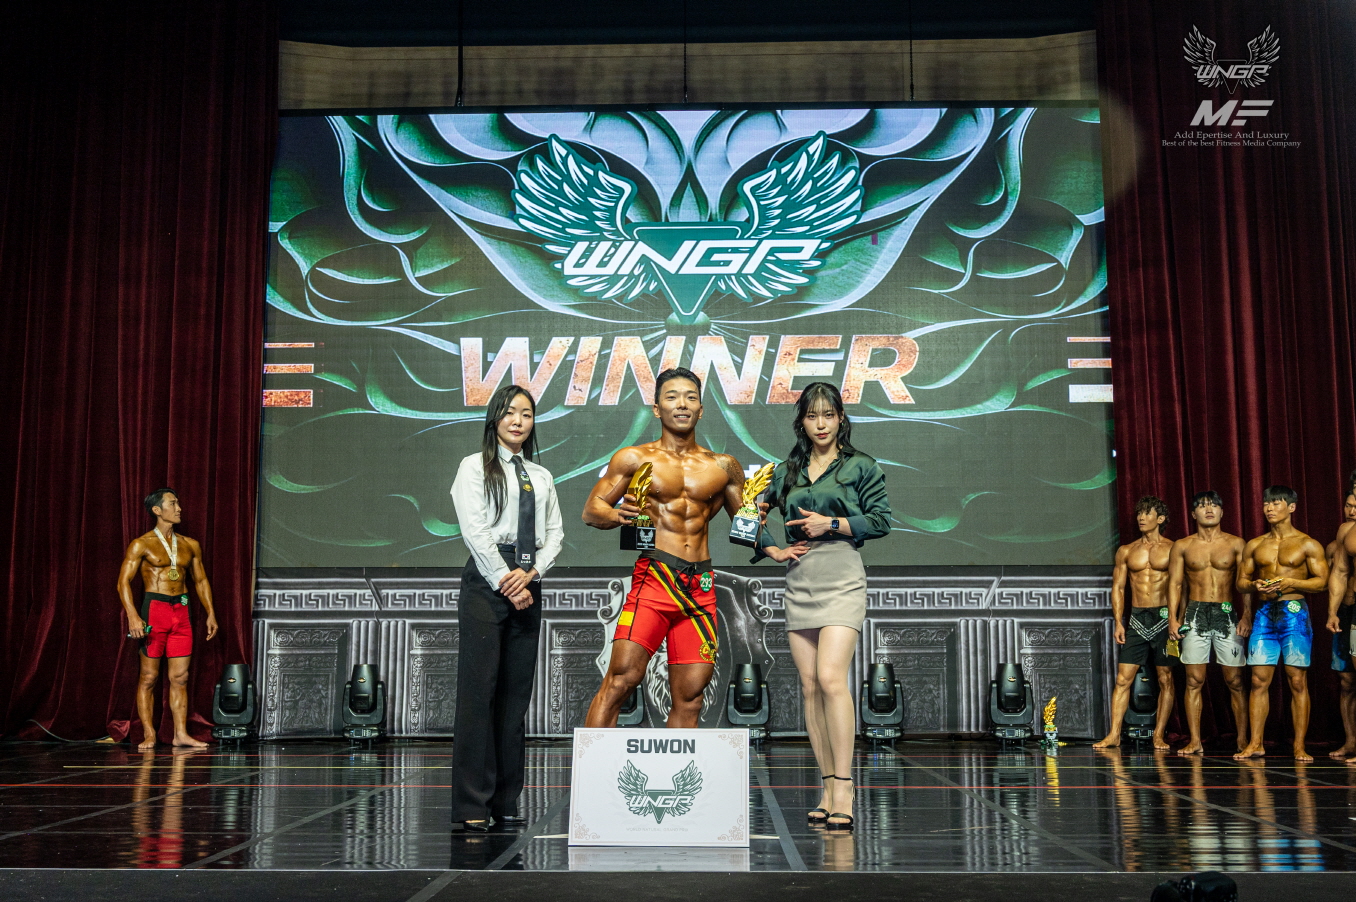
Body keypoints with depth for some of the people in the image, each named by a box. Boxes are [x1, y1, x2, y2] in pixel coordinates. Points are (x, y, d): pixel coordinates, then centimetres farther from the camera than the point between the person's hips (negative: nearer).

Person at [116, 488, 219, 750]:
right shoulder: (142, 545, -2)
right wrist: (132, 615, -19)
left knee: (180, 677, 2)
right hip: (154, 610, -4)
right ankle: (148, 735, 5)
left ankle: (181, 734, 4)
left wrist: (210, 613, 11)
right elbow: (124, 581, -7)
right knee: (149, 677, 0)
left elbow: (201, 581, 20)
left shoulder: (190, 545, 13)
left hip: (181, 611, 4)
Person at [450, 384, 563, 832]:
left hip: (527, 586, 5)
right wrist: (506, 581, -10)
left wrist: (530, 574, -5)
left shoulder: (542, 476, 19)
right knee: (479, 690, -9)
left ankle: (506, 803, 9)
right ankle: (472, 805, -6)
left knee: (517, 694, 4)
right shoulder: (475, 467, 4)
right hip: (486, 582, -5)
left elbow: (555, 534, 12)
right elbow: (474, 530, -6)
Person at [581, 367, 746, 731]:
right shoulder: (634, 458, 7)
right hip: (654, 577, -3)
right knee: (621, 678, -15)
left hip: (702, 586, 4)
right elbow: (591, 510, 5)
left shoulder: (724, 467, 15)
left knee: (690, 695, 3)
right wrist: (620, 514, -16)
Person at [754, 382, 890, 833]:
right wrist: (773, 550, 8)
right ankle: (828, 786, 9)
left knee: (831, 677, -20)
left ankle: (844, 785, -17)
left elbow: (881, 520, -3)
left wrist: (830, 524, -10)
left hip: (841, 580, -5)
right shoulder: (786, 471, 15)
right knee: (809, 686, 3)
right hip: (798, 582, 5)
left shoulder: (860, 467, 4)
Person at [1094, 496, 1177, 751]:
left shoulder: (1172, 549, 2)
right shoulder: (1126, 551, 11)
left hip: (1164, 617, -2)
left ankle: (1159, 735, 9)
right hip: (1137, 618, 2)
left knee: (1165, 680, 2)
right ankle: (1114, 734, -2)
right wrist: (1118, 622, 1)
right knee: (1123, 678, -3)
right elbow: (1118, 587, 11)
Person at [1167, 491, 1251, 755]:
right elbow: (1174, 583, 8)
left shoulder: (1236, 544, 6)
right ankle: (1195, 741, 0)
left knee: (1235, 681, -1)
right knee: (1194, 680, -2)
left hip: (1227, 615, 0)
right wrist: (1173, 618, -2)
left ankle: (1242, 739, 7)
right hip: (1195, 615, 1)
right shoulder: (1182, 546, 9)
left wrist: (1247, 615, -10)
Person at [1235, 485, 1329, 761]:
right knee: (1259, 680, 0)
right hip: (1264, 614, 3)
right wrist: (1255, 585, -6)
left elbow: (1321, 581, -2)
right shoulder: (1254, 546, 15)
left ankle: (1299, 746, 2)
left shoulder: (1307, 544, 4)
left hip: (1294, 612, -3)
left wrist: (1290, 583, -16)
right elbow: (1241, 581, 17)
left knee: (1297, 681, -3)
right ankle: (1255, 744, 4)